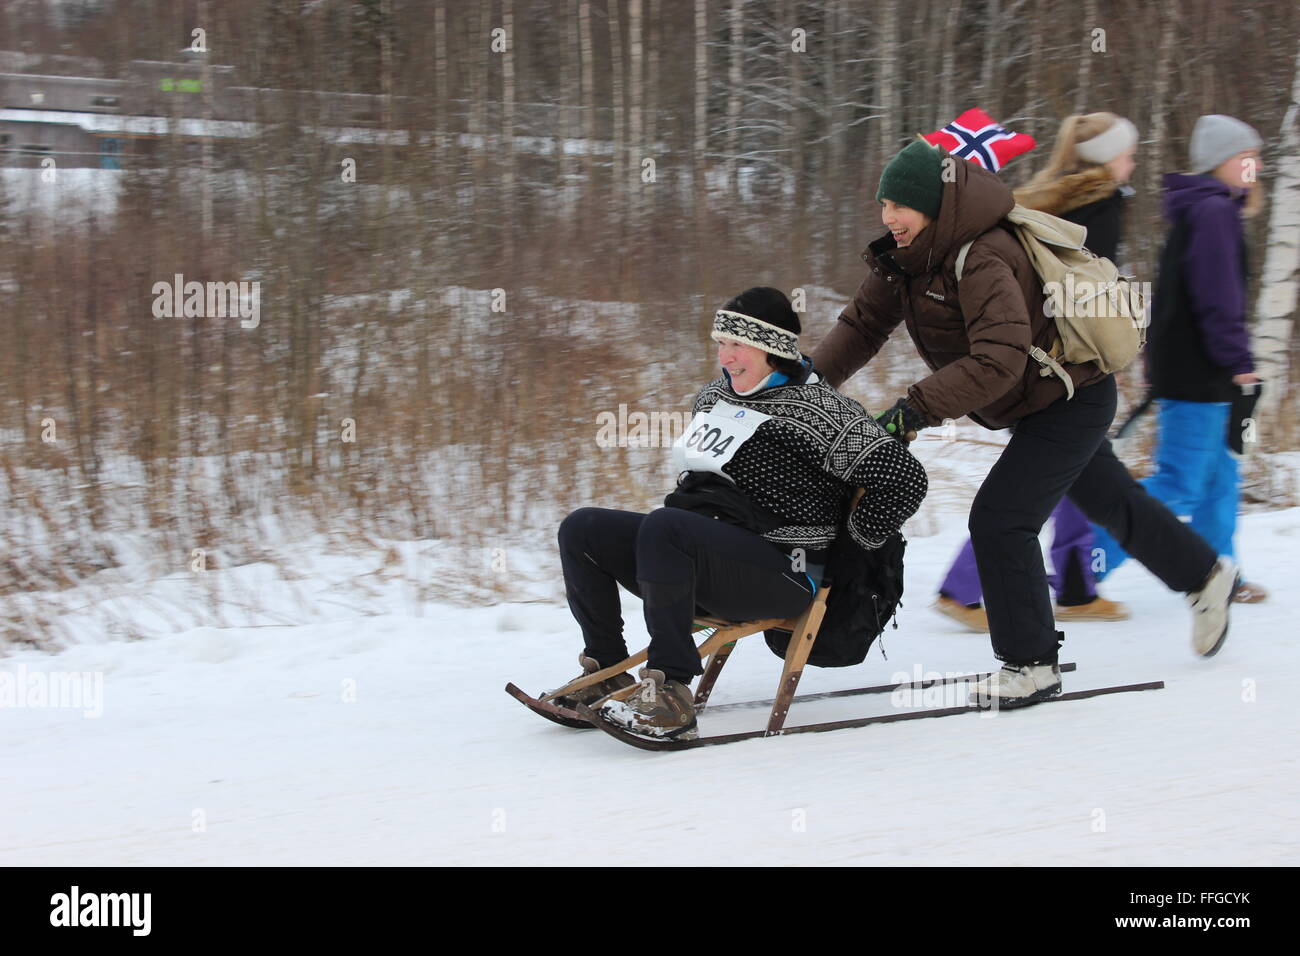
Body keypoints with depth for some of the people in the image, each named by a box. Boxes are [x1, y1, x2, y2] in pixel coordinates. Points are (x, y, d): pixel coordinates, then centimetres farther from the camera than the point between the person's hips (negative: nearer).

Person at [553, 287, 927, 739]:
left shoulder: (815, 409, -10)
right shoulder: (715, 395, 15)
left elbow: (904, 477, -15)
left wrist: (849, 552, -9)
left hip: (781, 576, -9)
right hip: (700, 556, 9)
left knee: (661, 527, -34)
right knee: (581, 531, -1)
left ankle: (670, 693, -36)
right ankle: (607, 672, 4)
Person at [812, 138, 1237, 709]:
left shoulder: (984, 260, -32)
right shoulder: (905, 257, -5)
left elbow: (999, 360, -41)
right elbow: (863, 323, -2)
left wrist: (919, 407, -43)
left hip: (1071, 401, -10)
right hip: (1038, 404, 10)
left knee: (999, 519, -16)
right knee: (1109, 502, 25)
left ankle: (1030, 665, -2)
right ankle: (1204, 575, 48)